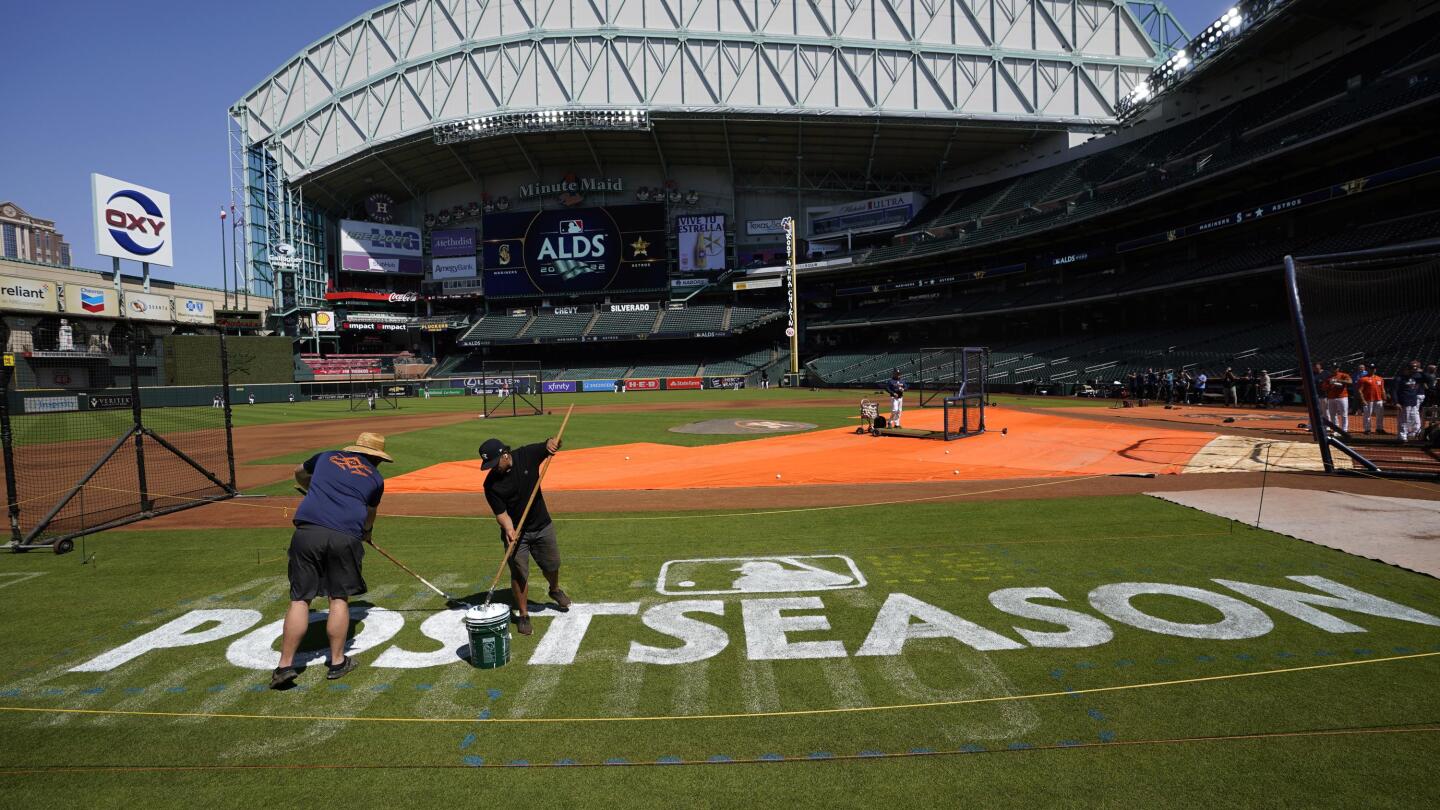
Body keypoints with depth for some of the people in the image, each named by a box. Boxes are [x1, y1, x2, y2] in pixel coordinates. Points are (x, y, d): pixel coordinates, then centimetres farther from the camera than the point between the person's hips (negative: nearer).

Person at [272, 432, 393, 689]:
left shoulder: (326, 457, 23)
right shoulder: (375, 478, 19)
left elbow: (299, 473, 43)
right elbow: (369, 517, 32)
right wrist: (366, 533, 54)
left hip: (308, 530, 1)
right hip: (346, 536, -1)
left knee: (300, 599, 7)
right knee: (339, 598, 11)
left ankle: (285, 665, 7)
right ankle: (337, 662, 18)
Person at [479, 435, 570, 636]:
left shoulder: (527, 455, -14)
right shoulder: (491, 483, -16)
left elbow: (553, 446, -6)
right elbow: (500, 513, -16)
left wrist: (551, 442, -31)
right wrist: (509, 529, -35)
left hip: (542, 526, 2)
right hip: (515, 531, -2)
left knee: (551, 565, 17)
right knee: (519, 574, 0)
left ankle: (555, 590, 47)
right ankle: (523, 615, 17)